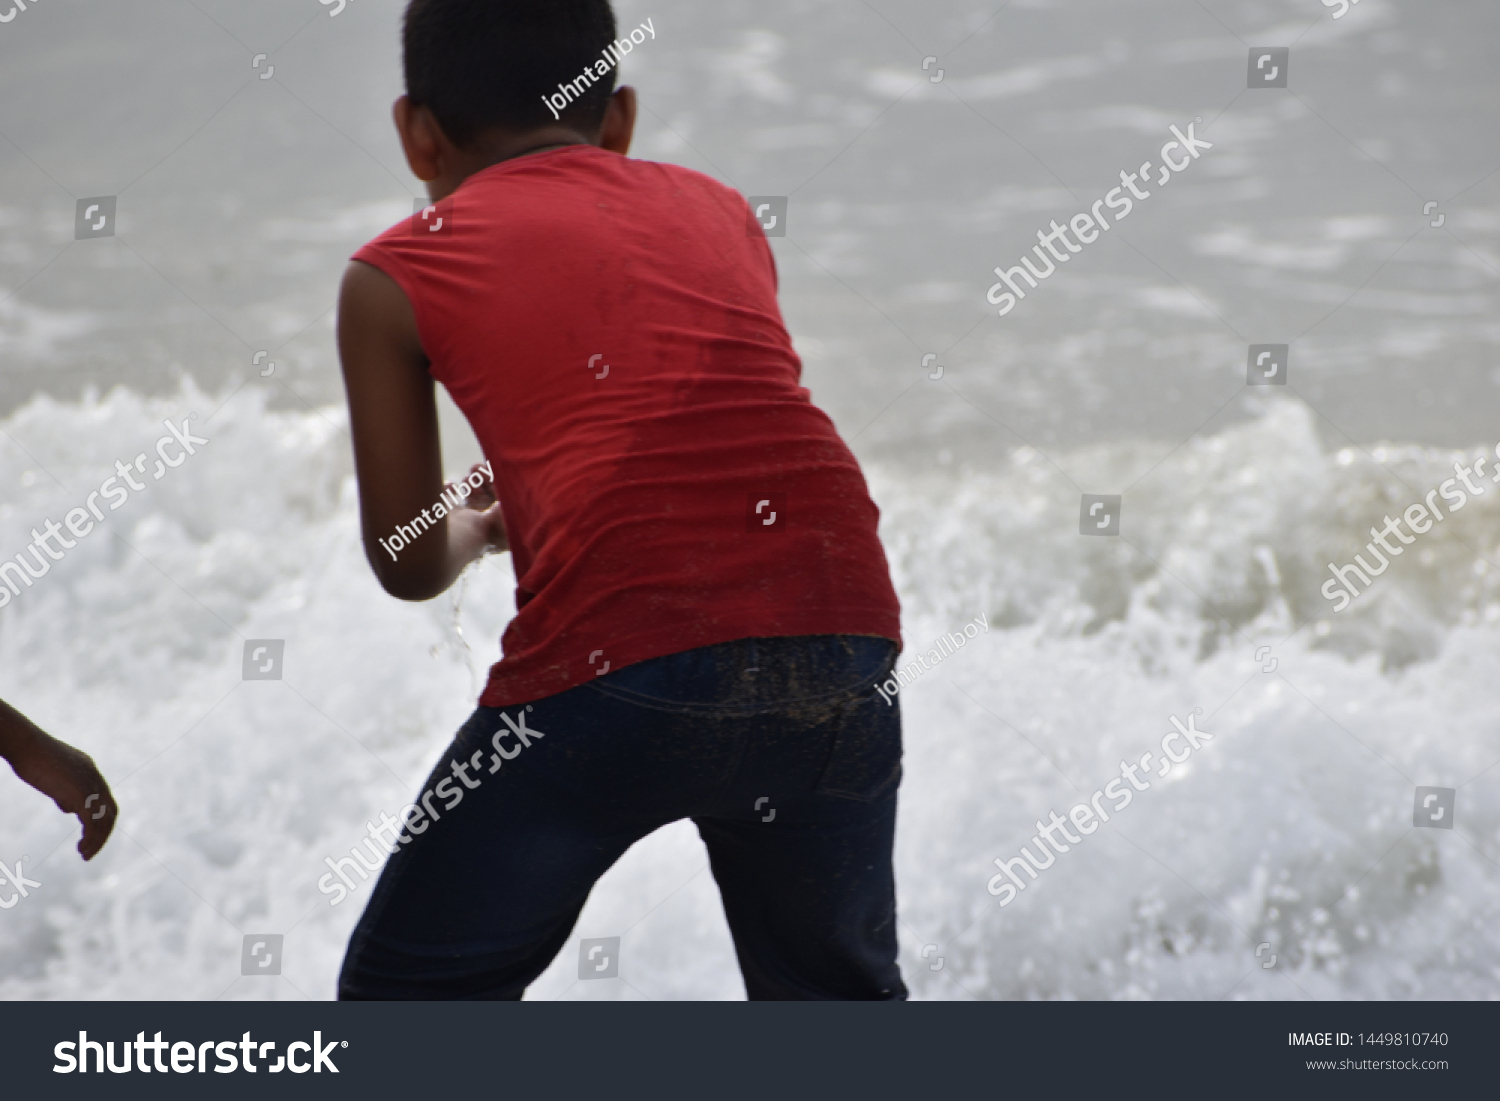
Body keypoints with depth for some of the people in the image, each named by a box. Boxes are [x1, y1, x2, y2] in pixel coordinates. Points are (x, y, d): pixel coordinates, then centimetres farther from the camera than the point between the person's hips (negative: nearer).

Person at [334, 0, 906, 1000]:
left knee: (410, 994, 14)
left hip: (618, 663, -4)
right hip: (840, 635, 4)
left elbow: (411, 566, 19)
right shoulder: (717, 208, 23)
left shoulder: (394, 276, 12)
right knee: (833, 994, 24)